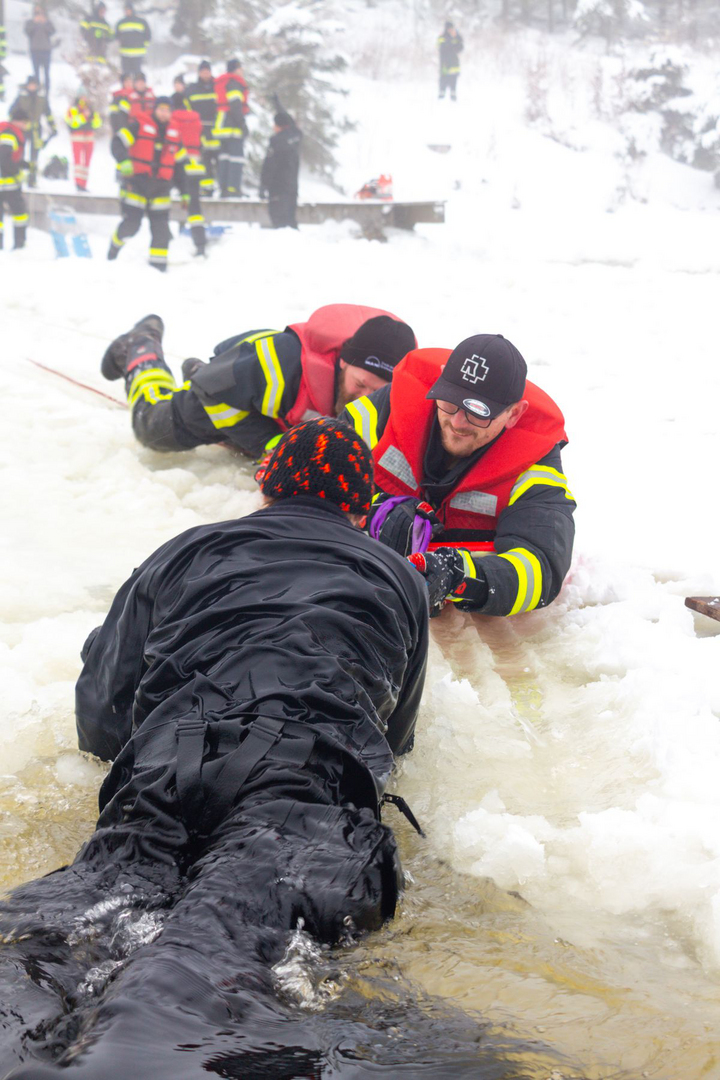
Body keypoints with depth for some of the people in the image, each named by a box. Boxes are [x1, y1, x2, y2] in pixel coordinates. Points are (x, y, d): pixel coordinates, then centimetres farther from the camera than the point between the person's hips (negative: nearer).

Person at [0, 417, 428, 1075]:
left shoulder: (186, 552, 34)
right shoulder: (397, 575, 35)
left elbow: (100, 721, 33)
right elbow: (396, 736, 44)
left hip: (163, 776, 2)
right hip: (312, 779, -2)